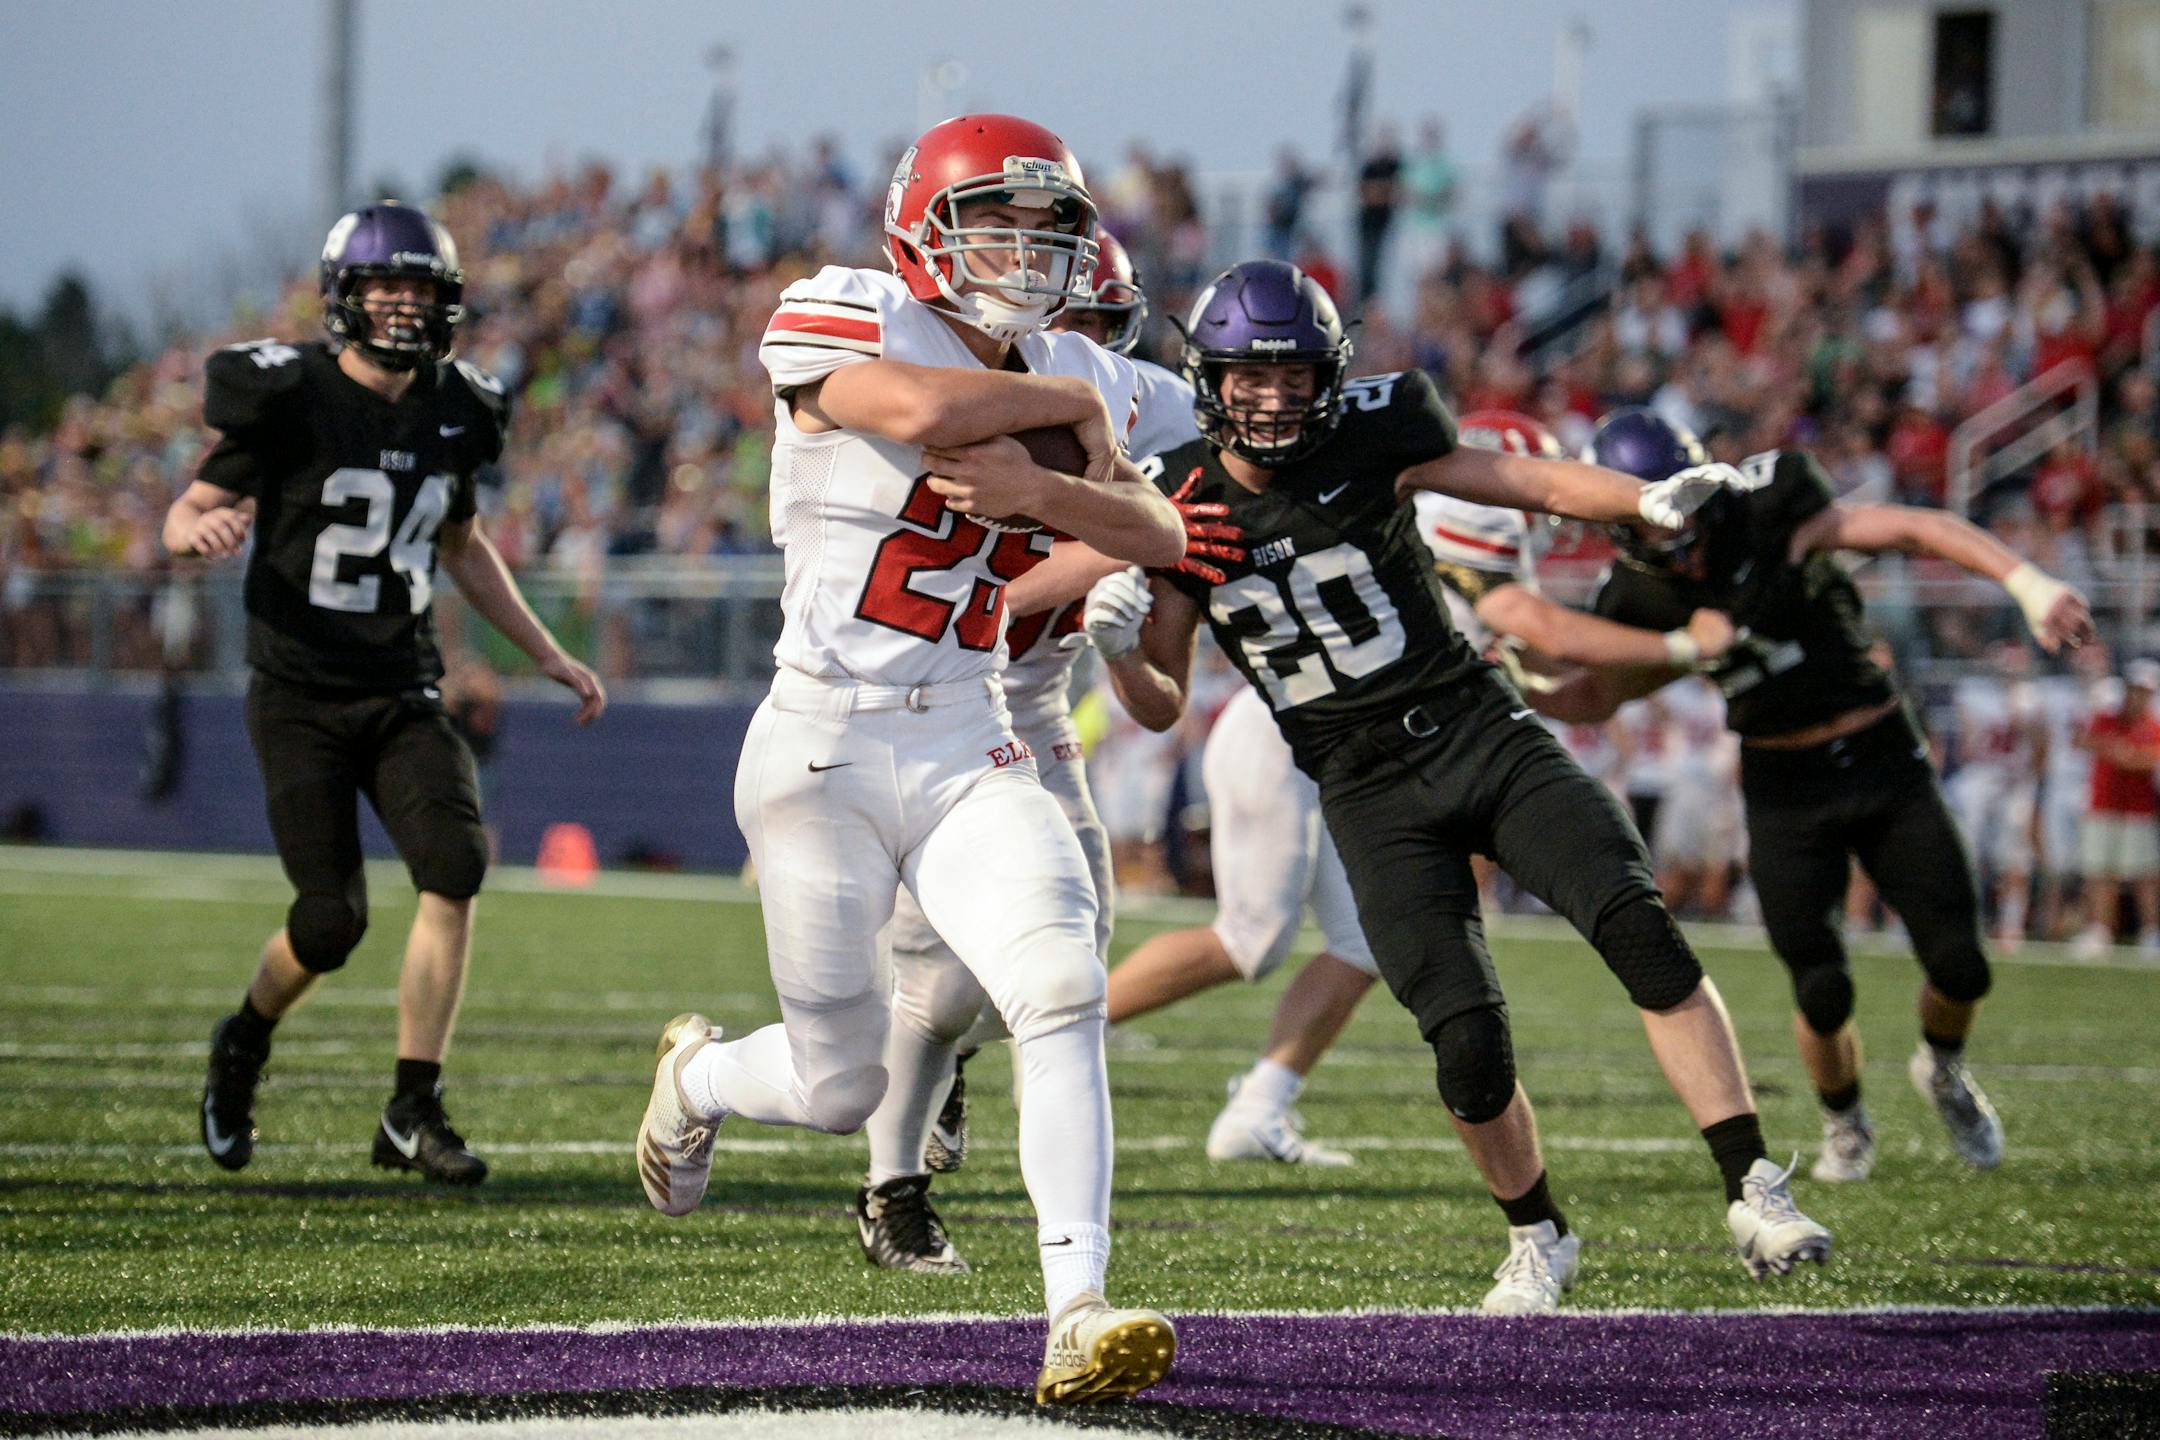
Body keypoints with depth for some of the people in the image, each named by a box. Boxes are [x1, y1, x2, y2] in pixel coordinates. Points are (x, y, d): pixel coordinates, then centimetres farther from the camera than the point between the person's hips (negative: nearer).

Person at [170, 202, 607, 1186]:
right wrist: (207, 526, -30)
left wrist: (546, 654, 20)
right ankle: (245, 1043, 25)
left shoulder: (452, 412, 7)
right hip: (300, 696, -4)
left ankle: (414, 1111, -10)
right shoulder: (289, 400, -9)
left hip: (404, 694, 4)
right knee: (331, 921, -9)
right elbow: (183, 516, -5)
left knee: (455, 864, -18)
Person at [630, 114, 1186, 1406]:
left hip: (969, 754, 4)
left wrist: (1039, 486, -21)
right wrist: (1073, 409, -14)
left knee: (1063, 994, -20)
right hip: (825, 753, -4)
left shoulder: (1072, 374, 8)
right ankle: (698, 1076, 42)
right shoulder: (842, 327, -10)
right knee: (840, 1089, 5)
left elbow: (1162, 538, -4)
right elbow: (928, 409, -32)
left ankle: (1081, 1316, -21)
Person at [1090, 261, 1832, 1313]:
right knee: (1468, 1041, -13)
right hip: (1373, 800, 0)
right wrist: (1116, 644, -14)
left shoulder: (1369, 433, -4)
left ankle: (1752, 1193, -20)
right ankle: (1537, 1241, 14)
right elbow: (1161, 703, 7)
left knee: (1638, 927, -22)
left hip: (1484, 734, 0)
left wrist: (1647, 502, -17)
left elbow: (1534, 483, 1)